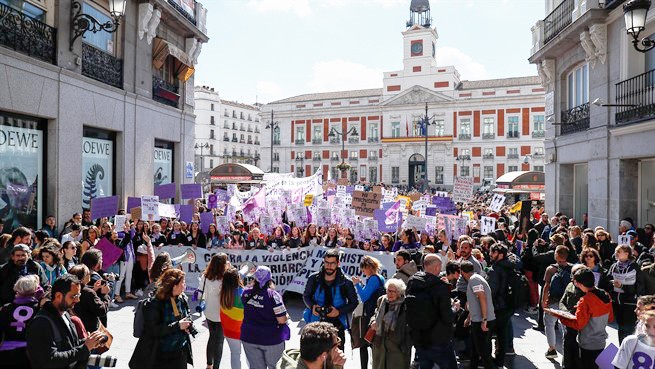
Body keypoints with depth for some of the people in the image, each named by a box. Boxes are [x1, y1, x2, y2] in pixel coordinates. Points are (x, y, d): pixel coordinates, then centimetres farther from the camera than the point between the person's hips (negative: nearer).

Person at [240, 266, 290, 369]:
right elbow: (282, 320, -18)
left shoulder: (246, 293, -6)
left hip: (249, 338, 4)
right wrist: (287, 316, 4)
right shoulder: (273, 295, -19)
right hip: (271, 340, -3)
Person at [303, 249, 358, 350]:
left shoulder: (346, 282, -8)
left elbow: (353, 302, 3)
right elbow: (306, 296, 11)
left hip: (337, 326, -1)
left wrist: (339, 311, -13)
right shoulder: (314, 279, -4)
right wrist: (312, 306, -10)